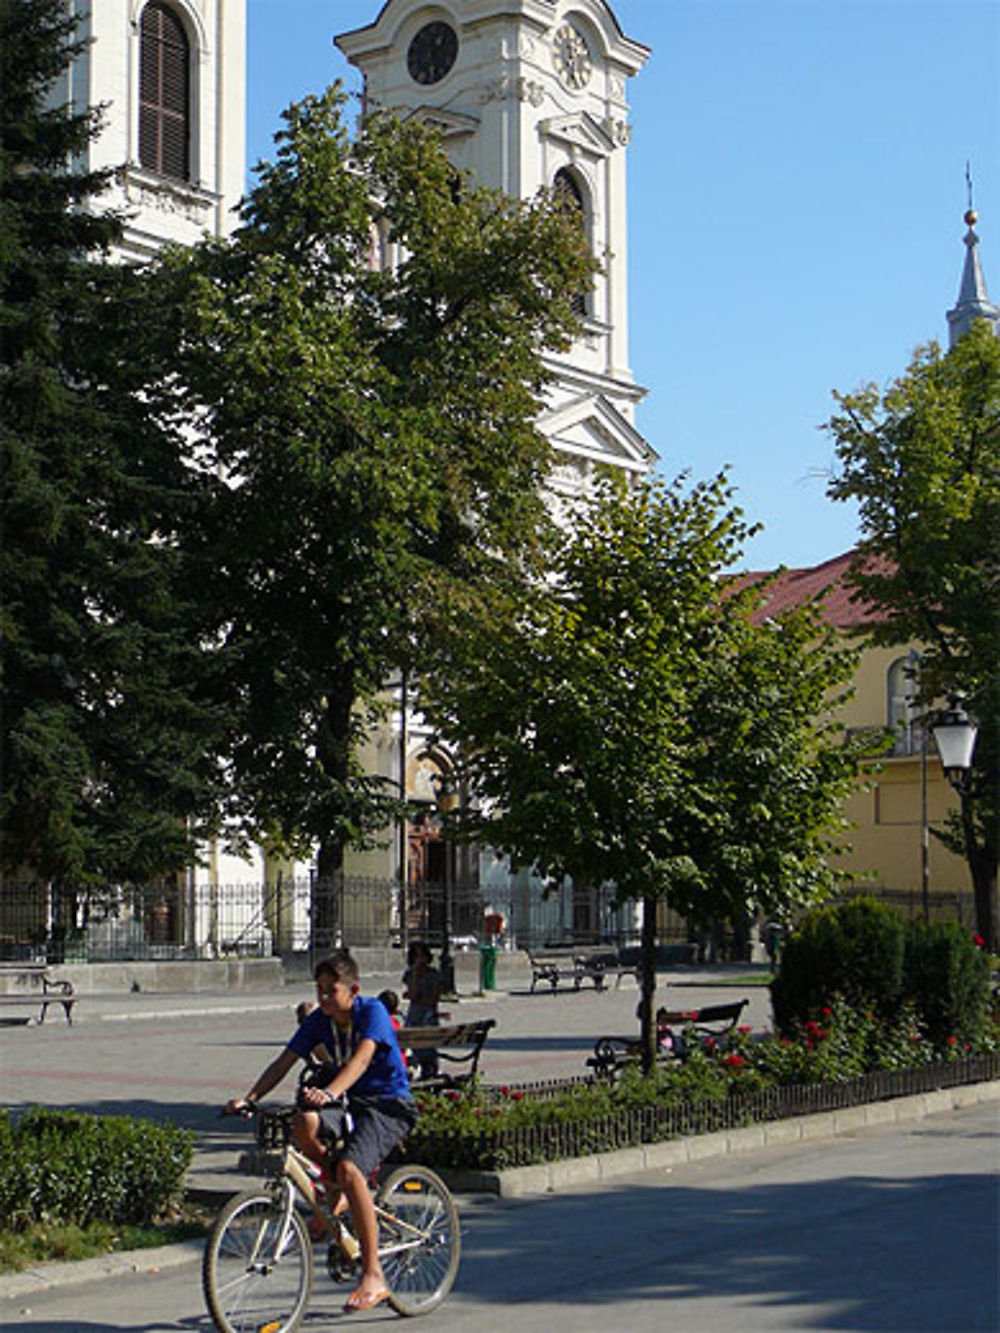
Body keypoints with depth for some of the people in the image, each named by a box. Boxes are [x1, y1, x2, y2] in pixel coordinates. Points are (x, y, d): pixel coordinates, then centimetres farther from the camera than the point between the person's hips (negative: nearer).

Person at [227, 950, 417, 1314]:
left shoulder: (372, 1011, -14)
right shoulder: (319, 1019, 3)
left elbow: (362, 1058, -30)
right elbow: (285, 1061, -3)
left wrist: (329, 1093, -48)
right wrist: (250, 1098, -19)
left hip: (389, 1106, -6)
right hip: (349, 1102, 6)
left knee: (349, 1167, -30)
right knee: (303, 1123, -28)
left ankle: (373, 1277, -25)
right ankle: (337, 1192, 2)